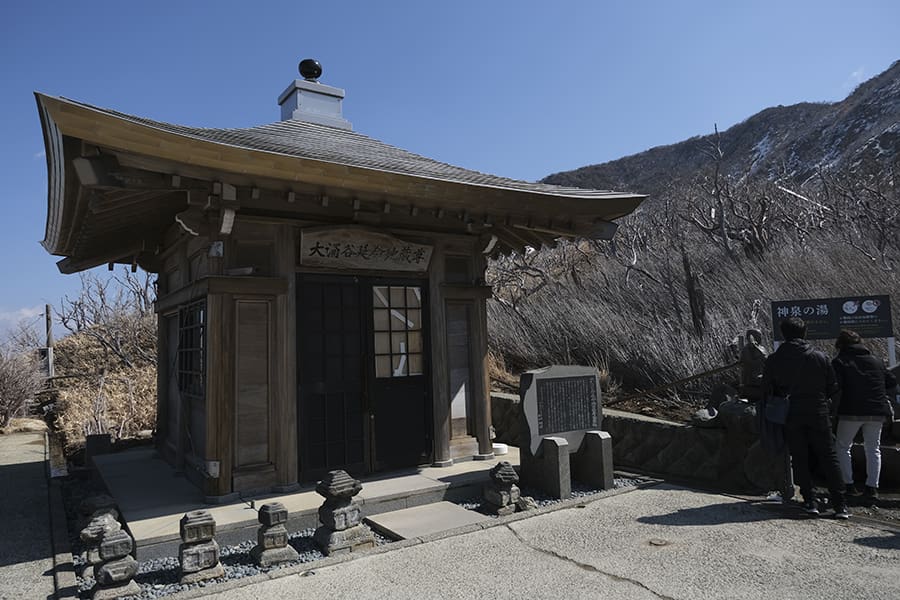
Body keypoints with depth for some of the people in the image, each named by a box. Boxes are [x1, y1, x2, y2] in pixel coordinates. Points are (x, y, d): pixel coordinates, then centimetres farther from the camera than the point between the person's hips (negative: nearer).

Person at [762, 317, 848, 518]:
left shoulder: (773, 360, -3)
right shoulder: (820, 357, -2)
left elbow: (767, 390, 0)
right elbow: (833, 387, 2)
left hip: (791, 417, 0)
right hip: (818, 415, 0)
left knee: (800, 460, 9)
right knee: (829, 459, 7)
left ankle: (810, 501, 8)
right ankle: (840, 505, 5)